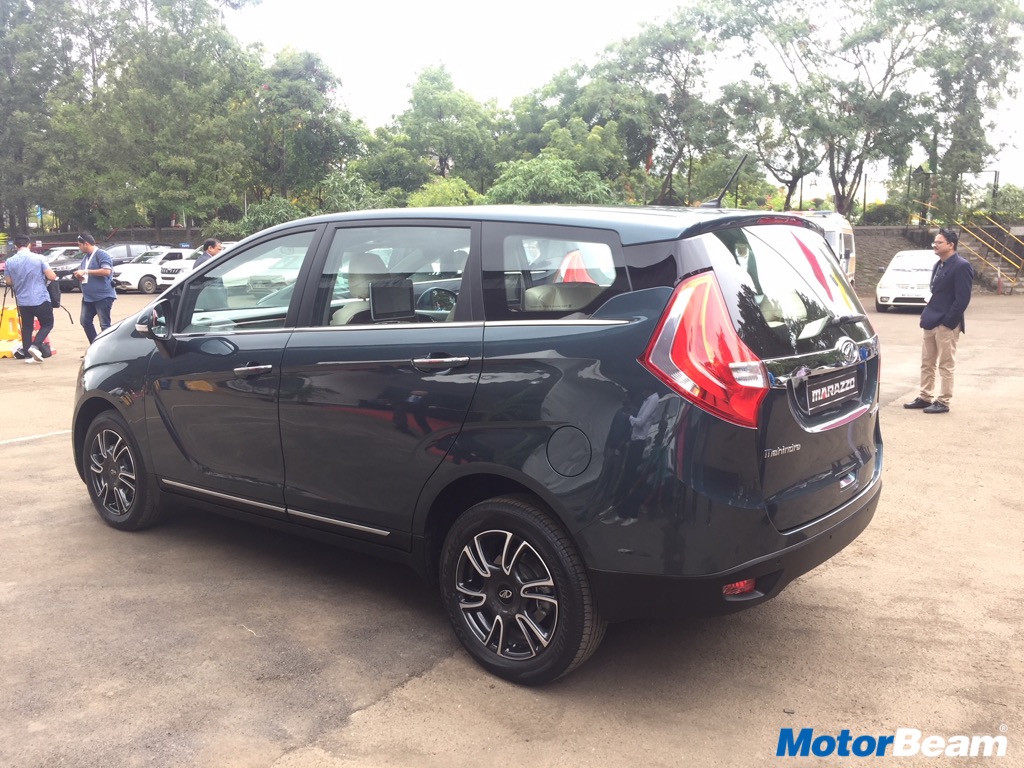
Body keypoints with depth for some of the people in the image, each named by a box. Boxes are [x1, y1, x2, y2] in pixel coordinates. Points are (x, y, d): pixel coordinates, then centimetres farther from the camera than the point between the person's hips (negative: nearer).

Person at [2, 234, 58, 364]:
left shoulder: (10, 261, -1)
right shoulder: (39, 258, -10)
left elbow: (9, 282, 9)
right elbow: (52, 277, -10)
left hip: (22, 300, 3)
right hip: (40, 298, -3)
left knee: (26, 327, 13)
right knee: (47, 324, 10)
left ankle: (28, 355, 12)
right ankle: (35, 346, -10)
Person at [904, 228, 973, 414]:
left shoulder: (961, 266, -13)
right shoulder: (939, 265, 14)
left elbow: (962, 299, -18)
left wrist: (947, 321, -19)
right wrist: (928, 315, 11)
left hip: (946, 324, -9)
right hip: (931, 322, 9)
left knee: (945, 365, 0)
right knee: (927, 363, 14)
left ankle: (943, 402, 7)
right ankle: (925, 398, 23)